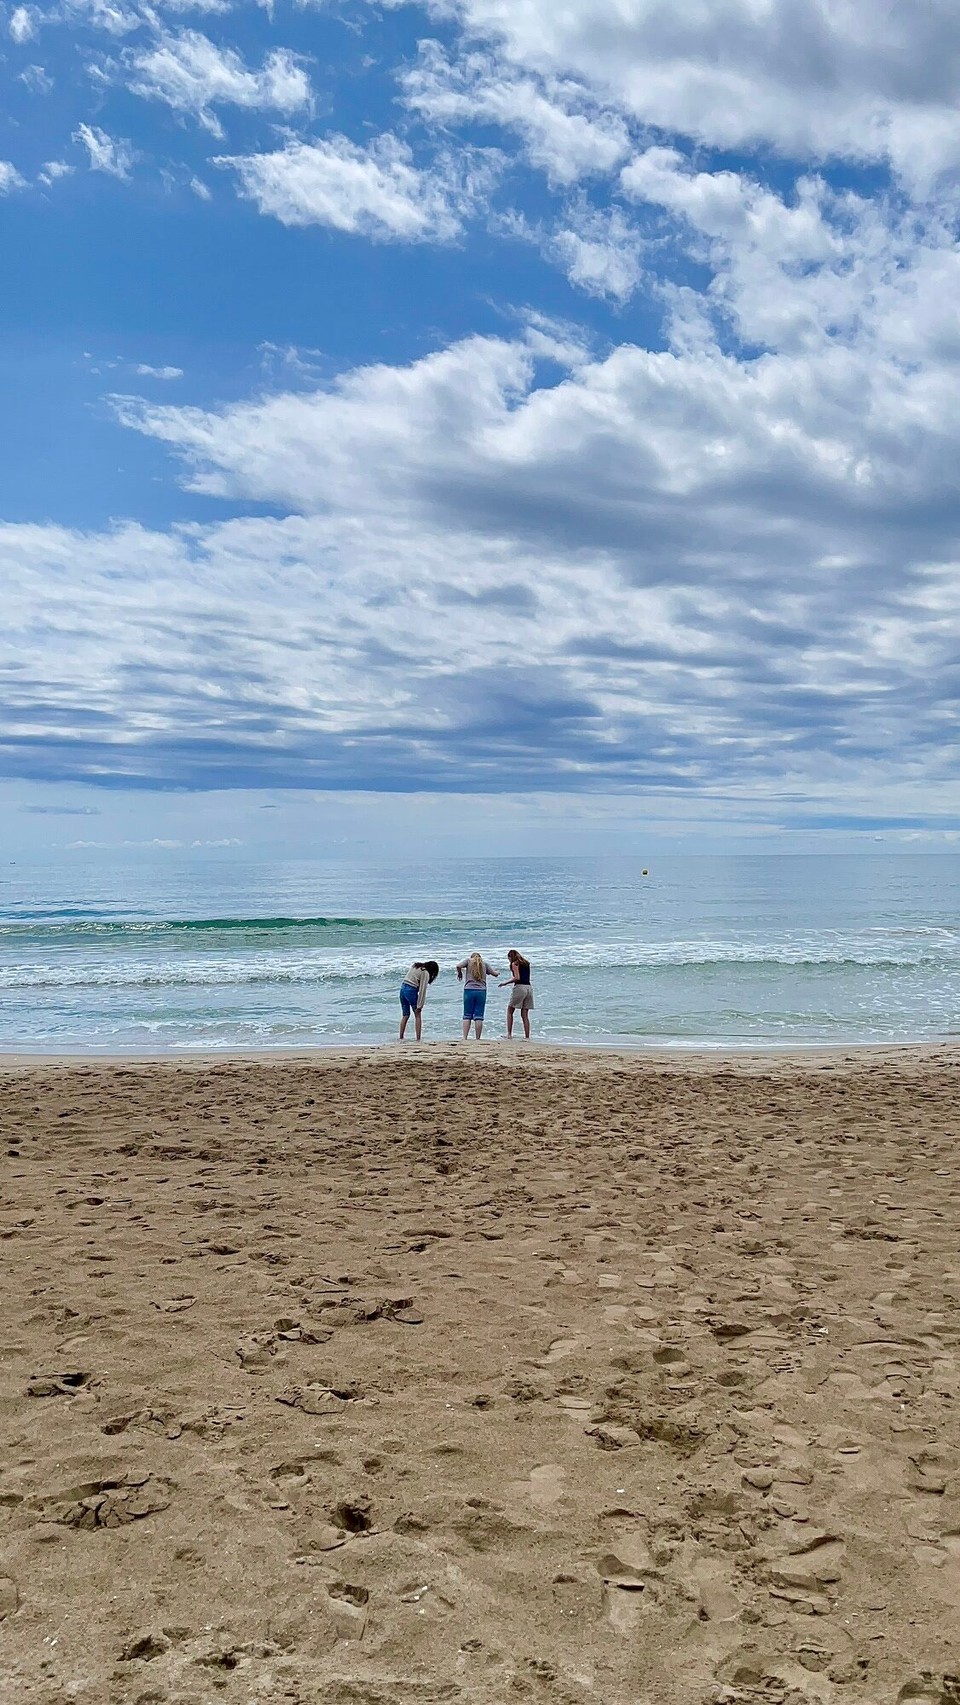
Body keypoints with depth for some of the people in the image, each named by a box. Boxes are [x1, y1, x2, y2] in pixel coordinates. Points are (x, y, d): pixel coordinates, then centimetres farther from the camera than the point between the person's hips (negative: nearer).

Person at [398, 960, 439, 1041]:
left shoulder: (415, 965, 15)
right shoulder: (425, 973, -7)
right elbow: (422, 990, -11)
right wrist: (420, 1005, -9)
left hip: (403, 987, 7)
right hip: (411, 990, -7)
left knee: (405, 1015, 12)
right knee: (418, 1016, 4)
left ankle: (401, 1038, 9)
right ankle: (418, 1040, -1)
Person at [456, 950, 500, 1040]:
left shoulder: (468, 960, 8)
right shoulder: (484, 963, 12)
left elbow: (458, 966, -9)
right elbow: (495, 974, 14)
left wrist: (459, 973, 11)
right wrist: (498, 972, 37)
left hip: (469, 990, -1)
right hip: (481, 991, 1)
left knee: (467, 1016, 3)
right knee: (479, 1017, 1)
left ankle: (464, 1038, -5)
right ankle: (478, 1039, 0)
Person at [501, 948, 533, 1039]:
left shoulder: (514, 964, -1)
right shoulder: (526, 963, 19)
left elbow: (517, 978, -12)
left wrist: (505, 983, -4)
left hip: (520, 987, -6)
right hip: (529, 987, 6)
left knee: (509, 1011, 6)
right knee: (525, 1015, 7)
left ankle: (509, 1034, -1)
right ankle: (527, 1037, 1)